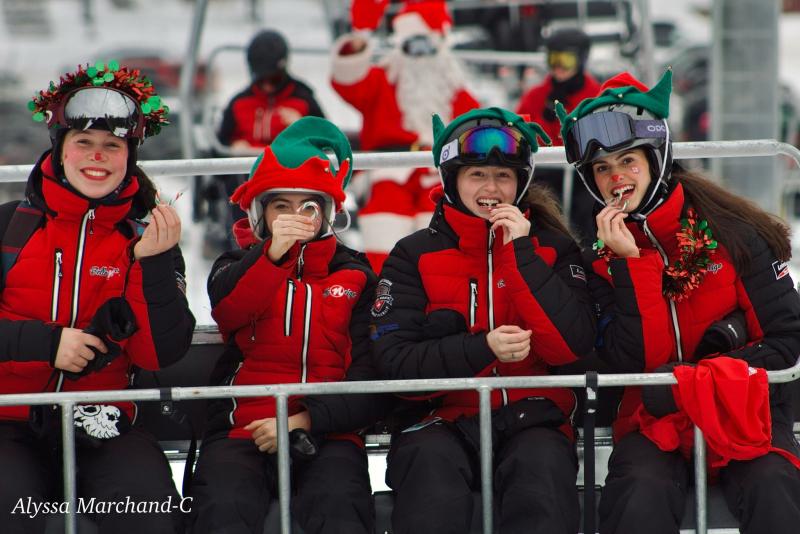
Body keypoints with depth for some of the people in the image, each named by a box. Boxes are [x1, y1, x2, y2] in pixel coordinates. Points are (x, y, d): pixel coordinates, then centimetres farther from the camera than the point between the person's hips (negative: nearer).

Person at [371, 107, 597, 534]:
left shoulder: (552, 247, 10)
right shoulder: (415, 255, 9)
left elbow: (573, 347, -5)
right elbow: (394, 360, -2)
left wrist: (521, 253, -8)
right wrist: (482, 347, -16)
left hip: (531, 419, 0)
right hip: (444, 422, 0)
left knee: (544, 466, -34)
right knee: (430, 463, -34)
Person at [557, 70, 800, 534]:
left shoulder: (732, 232, -3)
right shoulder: (604, 258, 4)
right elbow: (629, 365, -7)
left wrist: (702, 377, -17)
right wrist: (631, 263, -14)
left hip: (745, 407, -1)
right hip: (655, 417, 1)